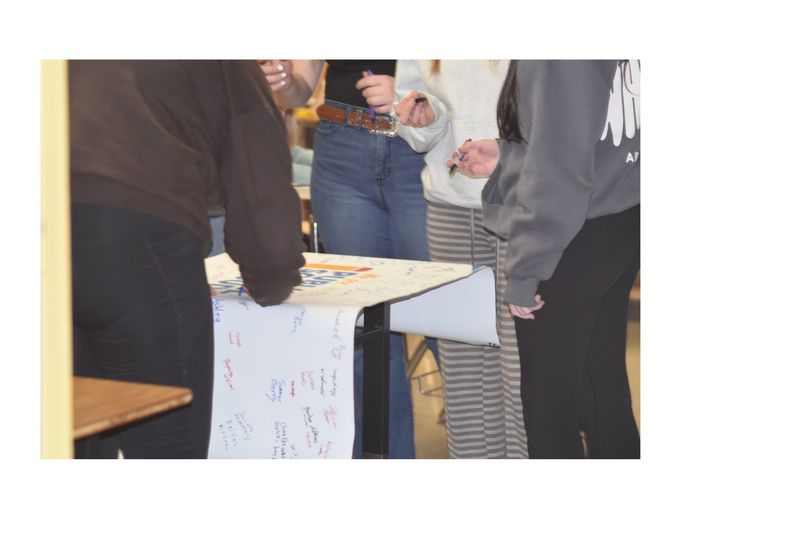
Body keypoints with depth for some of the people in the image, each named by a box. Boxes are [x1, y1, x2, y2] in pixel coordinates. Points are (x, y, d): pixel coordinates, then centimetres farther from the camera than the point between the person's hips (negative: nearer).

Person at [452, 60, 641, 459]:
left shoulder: (553, 62, -21)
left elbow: (559, 164, -21)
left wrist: (524, 270, -13)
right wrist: (508, 158, 11)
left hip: (573, 242, -9)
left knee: (549, 411, 3)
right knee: (607, 399, 16)